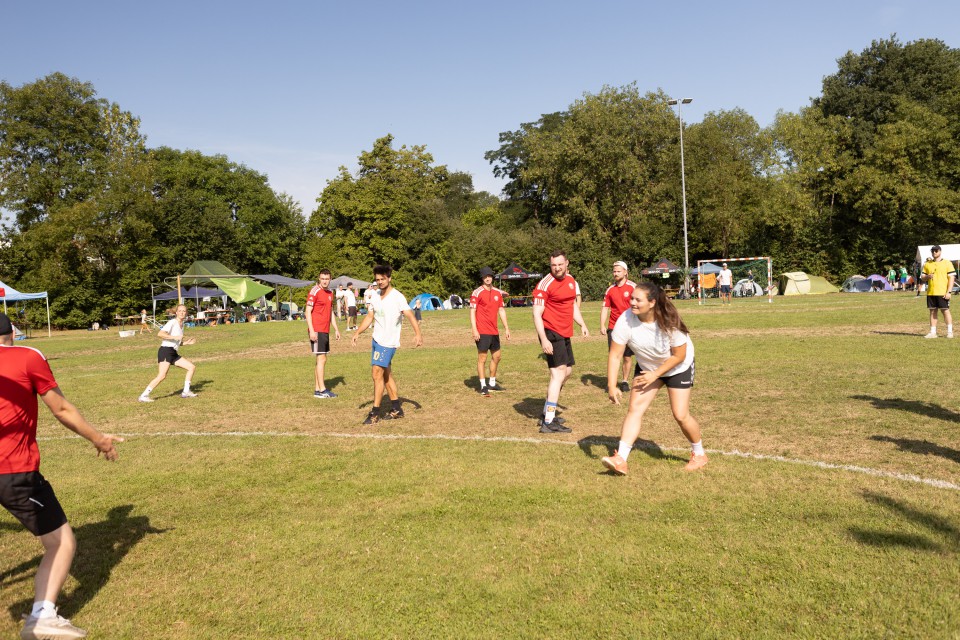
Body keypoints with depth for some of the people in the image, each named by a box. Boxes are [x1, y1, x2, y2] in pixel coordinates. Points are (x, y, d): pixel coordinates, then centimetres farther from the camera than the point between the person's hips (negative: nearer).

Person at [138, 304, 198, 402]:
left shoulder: (181, 325, 18)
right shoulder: (172, 322, -8)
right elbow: (159, 334, -23)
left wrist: (187, 342, 11)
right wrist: (174, 337, -28)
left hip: (174, 353, 9)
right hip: (166, 350, -9)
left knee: (192, 367, 8)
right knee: (162, 375, -20)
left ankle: (186, 392, 14)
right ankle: (144, 396, -15)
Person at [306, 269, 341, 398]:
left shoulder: (330, 293, 14)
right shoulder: (314, 292, -10)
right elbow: (308, 312, -13)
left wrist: (336, 329, 18)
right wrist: (311, 331, -19)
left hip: (325, 331, 8)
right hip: (317, 331, -8)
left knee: (320, 360, 10)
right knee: (321, 359, -8)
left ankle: (317, 389, 15)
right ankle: (322, 390, -4)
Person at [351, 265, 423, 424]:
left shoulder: (397, 297, -14)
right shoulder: (375, 297, 8)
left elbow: (410, 315, -22)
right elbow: (369, 317, 17)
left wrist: (418, 334, -35)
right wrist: (358, 332, 4)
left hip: (388, 342, -8)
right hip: (376, 340, 8)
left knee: (377, 374, -13)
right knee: (386, 374, 14)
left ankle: (375, 413, -7)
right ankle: (397, 409, 24)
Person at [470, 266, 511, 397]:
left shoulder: (498, 292, 11)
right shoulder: (477, 293, -8)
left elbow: (501, 310, 17)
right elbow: (472, 312, -11)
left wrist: (506, 328, 13)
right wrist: (474, 330, -18)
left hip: (494, 331, 7)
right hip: (482, 332, -7)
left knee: (496, 357, 14)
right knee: (482, 358, -4)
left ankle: (492, 383, 27)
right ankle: (483, 386, 0)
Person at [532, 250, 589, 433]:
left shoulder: (571, 280, 9)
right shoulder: (545, 284, -16)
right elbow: (537, 314, -19)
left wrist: (582, 324, 12)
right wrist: (543, 339, -27)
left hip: (565, 334, 9)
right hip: (551, 333, -9)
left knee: (568, 370, 18)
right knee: (559, 373, -15)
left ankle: (547, 413, 30)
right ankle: (548, 423, -14)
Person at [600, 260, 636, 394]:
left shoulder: (632, 287, -5)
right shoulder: (610, 289, 6)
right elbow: (605, 308, 7)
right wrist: (602, 325, -3)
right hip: (613, 327, 2)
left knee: (627, 357, 5)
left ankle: (625, 382, 18)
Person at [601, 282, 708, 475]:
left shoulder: (669, 322, -32)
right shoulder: (625, 320, -26)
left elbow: (679, 356, -21)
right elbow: (615, 355, -22)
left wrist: (655, 375, -21)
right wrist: (611, 386, -27)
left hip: (678, 368, -3)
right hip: (647, 367, 3)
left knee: (680, 415, -5)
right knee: (634, 409, -10)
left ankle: (699, 454, 22)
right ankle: (620, 460, -12)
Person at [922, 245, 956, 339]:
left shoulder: (947, 263, -1)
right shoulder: (927, 264, 11)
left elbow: (951, 277, -4)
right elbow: (922, 277, 14)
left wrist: (949, 292, -12)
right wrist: (927, 276, -11)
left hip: (943, 293, -4)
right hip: (931, 292, 4)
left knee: (945, 310, -2)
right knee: (932, 311, 5)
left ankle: (950, 331, 4)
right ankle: (933, 332, 9)